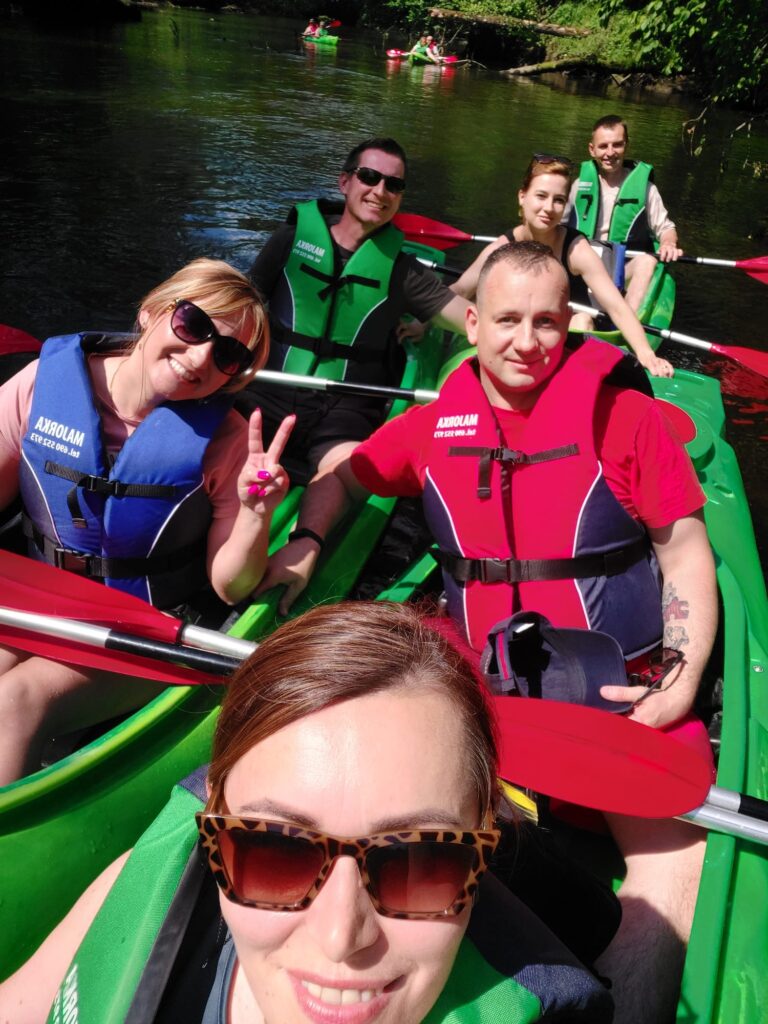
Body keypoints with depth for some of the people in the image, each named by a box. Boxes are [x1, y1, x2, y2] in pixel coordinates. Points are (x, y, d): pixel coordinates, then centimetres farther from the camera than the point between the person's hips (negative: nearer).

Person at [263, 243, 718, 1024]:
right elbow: (346, 475, 22)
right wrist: (304, 547, 6)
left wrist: (686, 677, -10)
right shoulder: (435, 425, 5)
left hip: (626, 691, -1)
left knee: (673, 849, -19)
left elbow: (685, 550, 1)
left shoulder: (623, 415, -3)